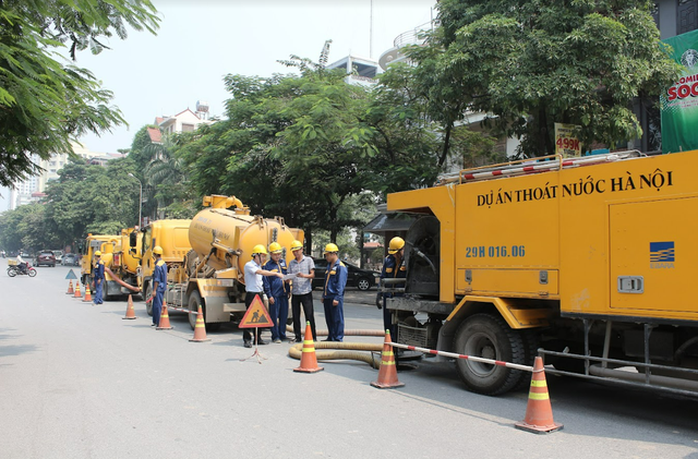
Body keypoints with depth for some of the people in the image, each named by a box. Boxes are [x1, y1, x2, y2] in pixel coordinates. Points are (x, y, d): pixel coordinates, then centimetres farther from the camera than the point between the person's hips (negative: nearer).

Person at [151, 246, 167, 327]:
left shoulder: (158, 265, -18)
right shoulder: (163, 263, 12)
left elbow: (157, 279, -19)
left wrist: (154, 290, -17)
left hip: (159, 288, -10)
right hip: (163, 287, 10)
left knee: (158, 305, -6)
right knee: (155, 305, 17)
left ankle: (159, 323, -3)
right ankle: (155, 321, 25)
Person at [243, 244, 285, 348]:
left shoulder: (259, 266, 17)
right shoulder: (249, 265, -12)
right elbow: (261, 272, -27)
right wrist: (276, 274, -30)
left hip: (259, 294, 8)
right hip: (251, 294, -8)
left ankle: (257, 338, 18)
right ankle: (246, 339, 1)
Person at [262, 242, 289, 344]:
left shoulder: (283, 262, 13)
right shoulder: (267, 266, -4)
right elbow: (266, 282, -5)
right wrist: (269, 296, -9)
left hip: (284, 294, 5)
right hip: (274, 295, -5)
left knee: (284, 315, 10)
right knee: (274, 316, 0)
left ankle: (282, 334, 21)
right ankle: (275, 336, 9)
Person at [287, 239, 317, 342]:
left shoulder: (308, 260, 4)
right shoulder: (291, 263, 15)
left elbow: (312, 275, -3)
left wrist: (304, 276, -22)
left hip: (306, 292, -4)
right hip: (295, 293, 4)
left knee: (309, 316, -3)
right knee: (295, 317, 6)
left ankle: (313, 337, 3)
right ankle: (298, 337, 15)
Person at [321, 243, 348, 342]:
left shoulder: (340, 267, -11)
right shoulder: (329, 266, 18)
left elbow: (341, 284, -16)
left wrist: (337, 298, -19)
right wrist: (324, 295, 21)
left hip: (335, 297, -9)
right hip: (327, 297, 9)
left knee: (337, 319, -3)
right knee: (329, 319, 14)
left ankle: (338, 338, 1)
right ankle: (331, 337, 23)